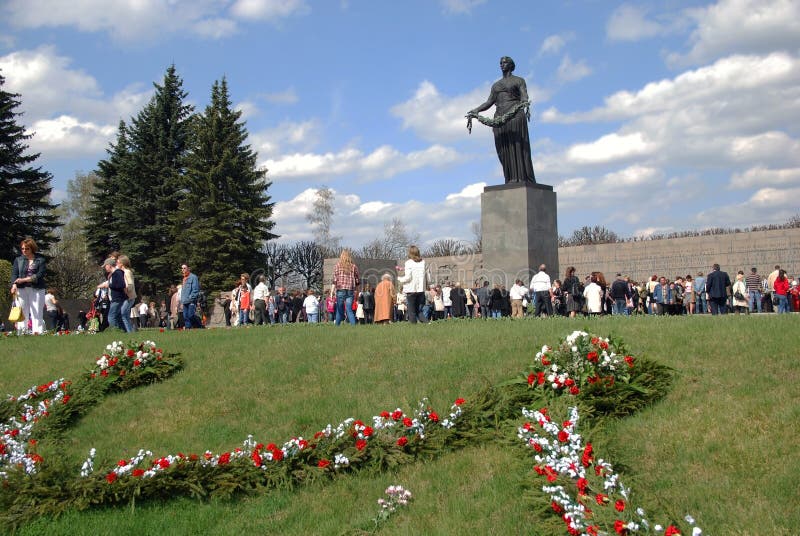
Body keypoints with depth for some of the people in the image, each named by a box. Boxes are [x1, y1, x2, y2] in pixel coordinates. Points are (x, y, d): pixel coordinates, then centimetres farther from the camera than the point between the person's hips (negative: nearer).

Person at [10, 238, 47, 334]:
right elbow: (14, 273, 3)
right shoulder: (18, 260, 13)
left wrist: (24, 279, -13)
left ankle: (38, 333, -5)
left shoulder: (40, 260, 5)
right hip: (21, 290, 2)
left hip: (37, 290, -2)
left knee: (37, 313, -4)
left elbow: (40, 275, -6)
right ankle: (21, 333, -1)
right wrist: (14, 284, -16)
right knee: (22, 313, -1)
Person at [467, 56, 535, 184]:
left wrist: (526, 104, -26)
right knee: (504, 151, -4)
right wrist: (476, 110, 1)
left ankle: (522, 180, -15)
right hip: (499, 119, 5)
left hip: (515, 117, -5)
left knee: (518, 148, -11)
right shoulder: (495, 85, 25)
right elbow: (489, 102, 17)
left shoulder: (519, 81, 12)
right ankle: (511, 182, -6)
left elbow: (524, 97, -3)